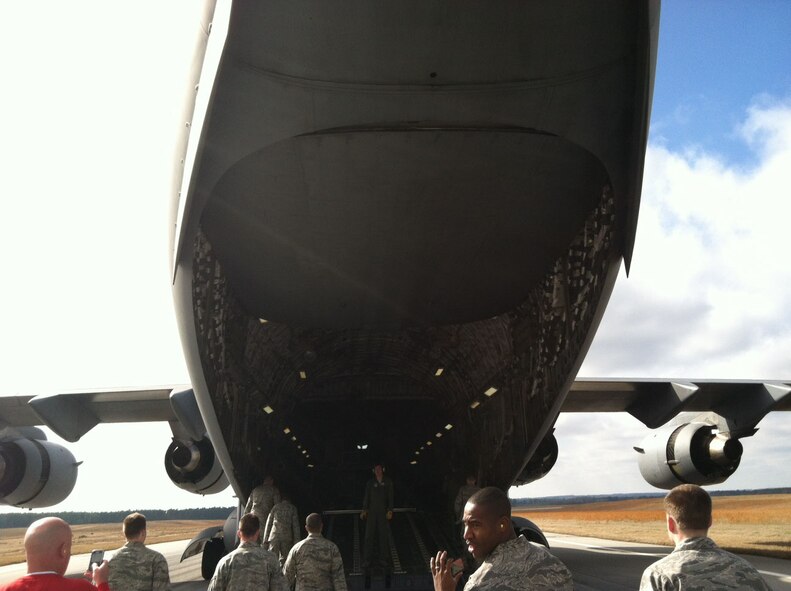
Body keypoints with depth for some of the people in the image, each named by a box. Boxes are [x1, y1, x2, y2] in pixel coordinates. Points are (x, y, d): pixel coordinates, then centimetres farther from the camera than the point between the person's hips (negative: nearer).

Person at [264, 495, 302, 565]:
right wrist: (296, 541, 4)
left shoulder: (276, 507, 14)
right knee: (284, 558, 6)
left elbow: (268, 523, 11)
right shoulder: (292, 508, 10)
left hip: (274, 536, 1)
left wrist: (265, 539, 11)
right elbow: (296, 526, 5)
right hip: (287, 537, -1)